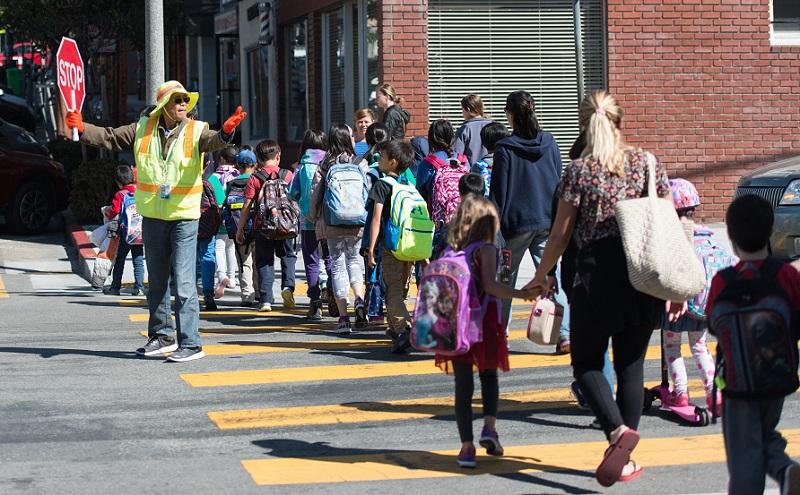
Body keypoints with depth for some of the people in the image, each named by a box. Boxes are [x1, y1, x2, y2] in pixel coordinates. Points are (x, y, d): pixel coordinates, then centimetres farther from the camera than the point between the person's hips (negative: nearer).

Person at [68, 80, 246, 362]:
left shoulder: (195, 130, -6)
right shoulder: (143, 129, 4)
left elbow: (212, 141, -26)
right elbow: (110, 138, 12)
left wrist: (226, 132, -47)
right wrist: (83, 128, 0)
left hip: (184, 216, -4)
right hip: (152, 215, 5)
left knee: (184, 282, -10)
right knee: (156, 281, 16)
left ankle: (190, 343, -7)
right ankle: (161, 336, 30)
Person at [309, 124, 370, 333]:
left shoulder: (325, 165, 0)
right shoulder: (360, 164, -2)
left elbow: (315, 193, 0)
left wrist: (314, 217, 15)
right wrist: (368, 218, 9)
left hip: (332, 223, 0)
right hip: (356, 222, 0)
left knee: (338, 265, 4)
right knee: (354, 259, 20)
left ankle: (343, 317, -1)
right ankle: (359, 300, -3)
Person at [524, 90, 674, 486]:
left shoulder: (578, 170, -3)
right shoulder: (647, 163, 5)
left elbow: (561, 233, 1)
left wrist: (541, 276, 15)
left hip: (598, 276, -3)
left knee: (586, 362, 11)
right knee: (631, 364, 13)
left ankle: (618, 431, -14)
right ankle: (624, 462, 13)